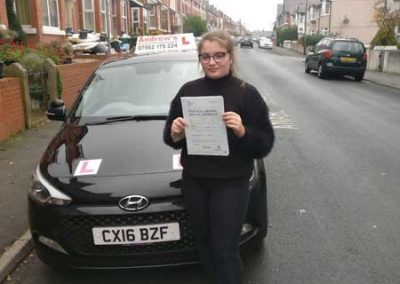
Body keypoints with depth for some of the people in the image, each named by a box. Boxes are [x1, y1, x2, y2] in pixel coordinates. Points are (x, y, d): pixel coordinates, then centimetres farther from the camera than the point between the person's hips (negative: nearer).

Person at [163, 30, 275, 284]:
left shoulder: (246, 93, -9)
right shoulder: (188, 90, 2)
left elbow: (265, 144, -9)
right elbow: (169, 137, 9)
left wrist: (243, 132, -28)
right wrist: (175, 134, -14)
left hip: (231, 184, -4)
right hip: (194, 181, 4)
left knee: (226, 250, 3)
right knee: (204, 244, 18)